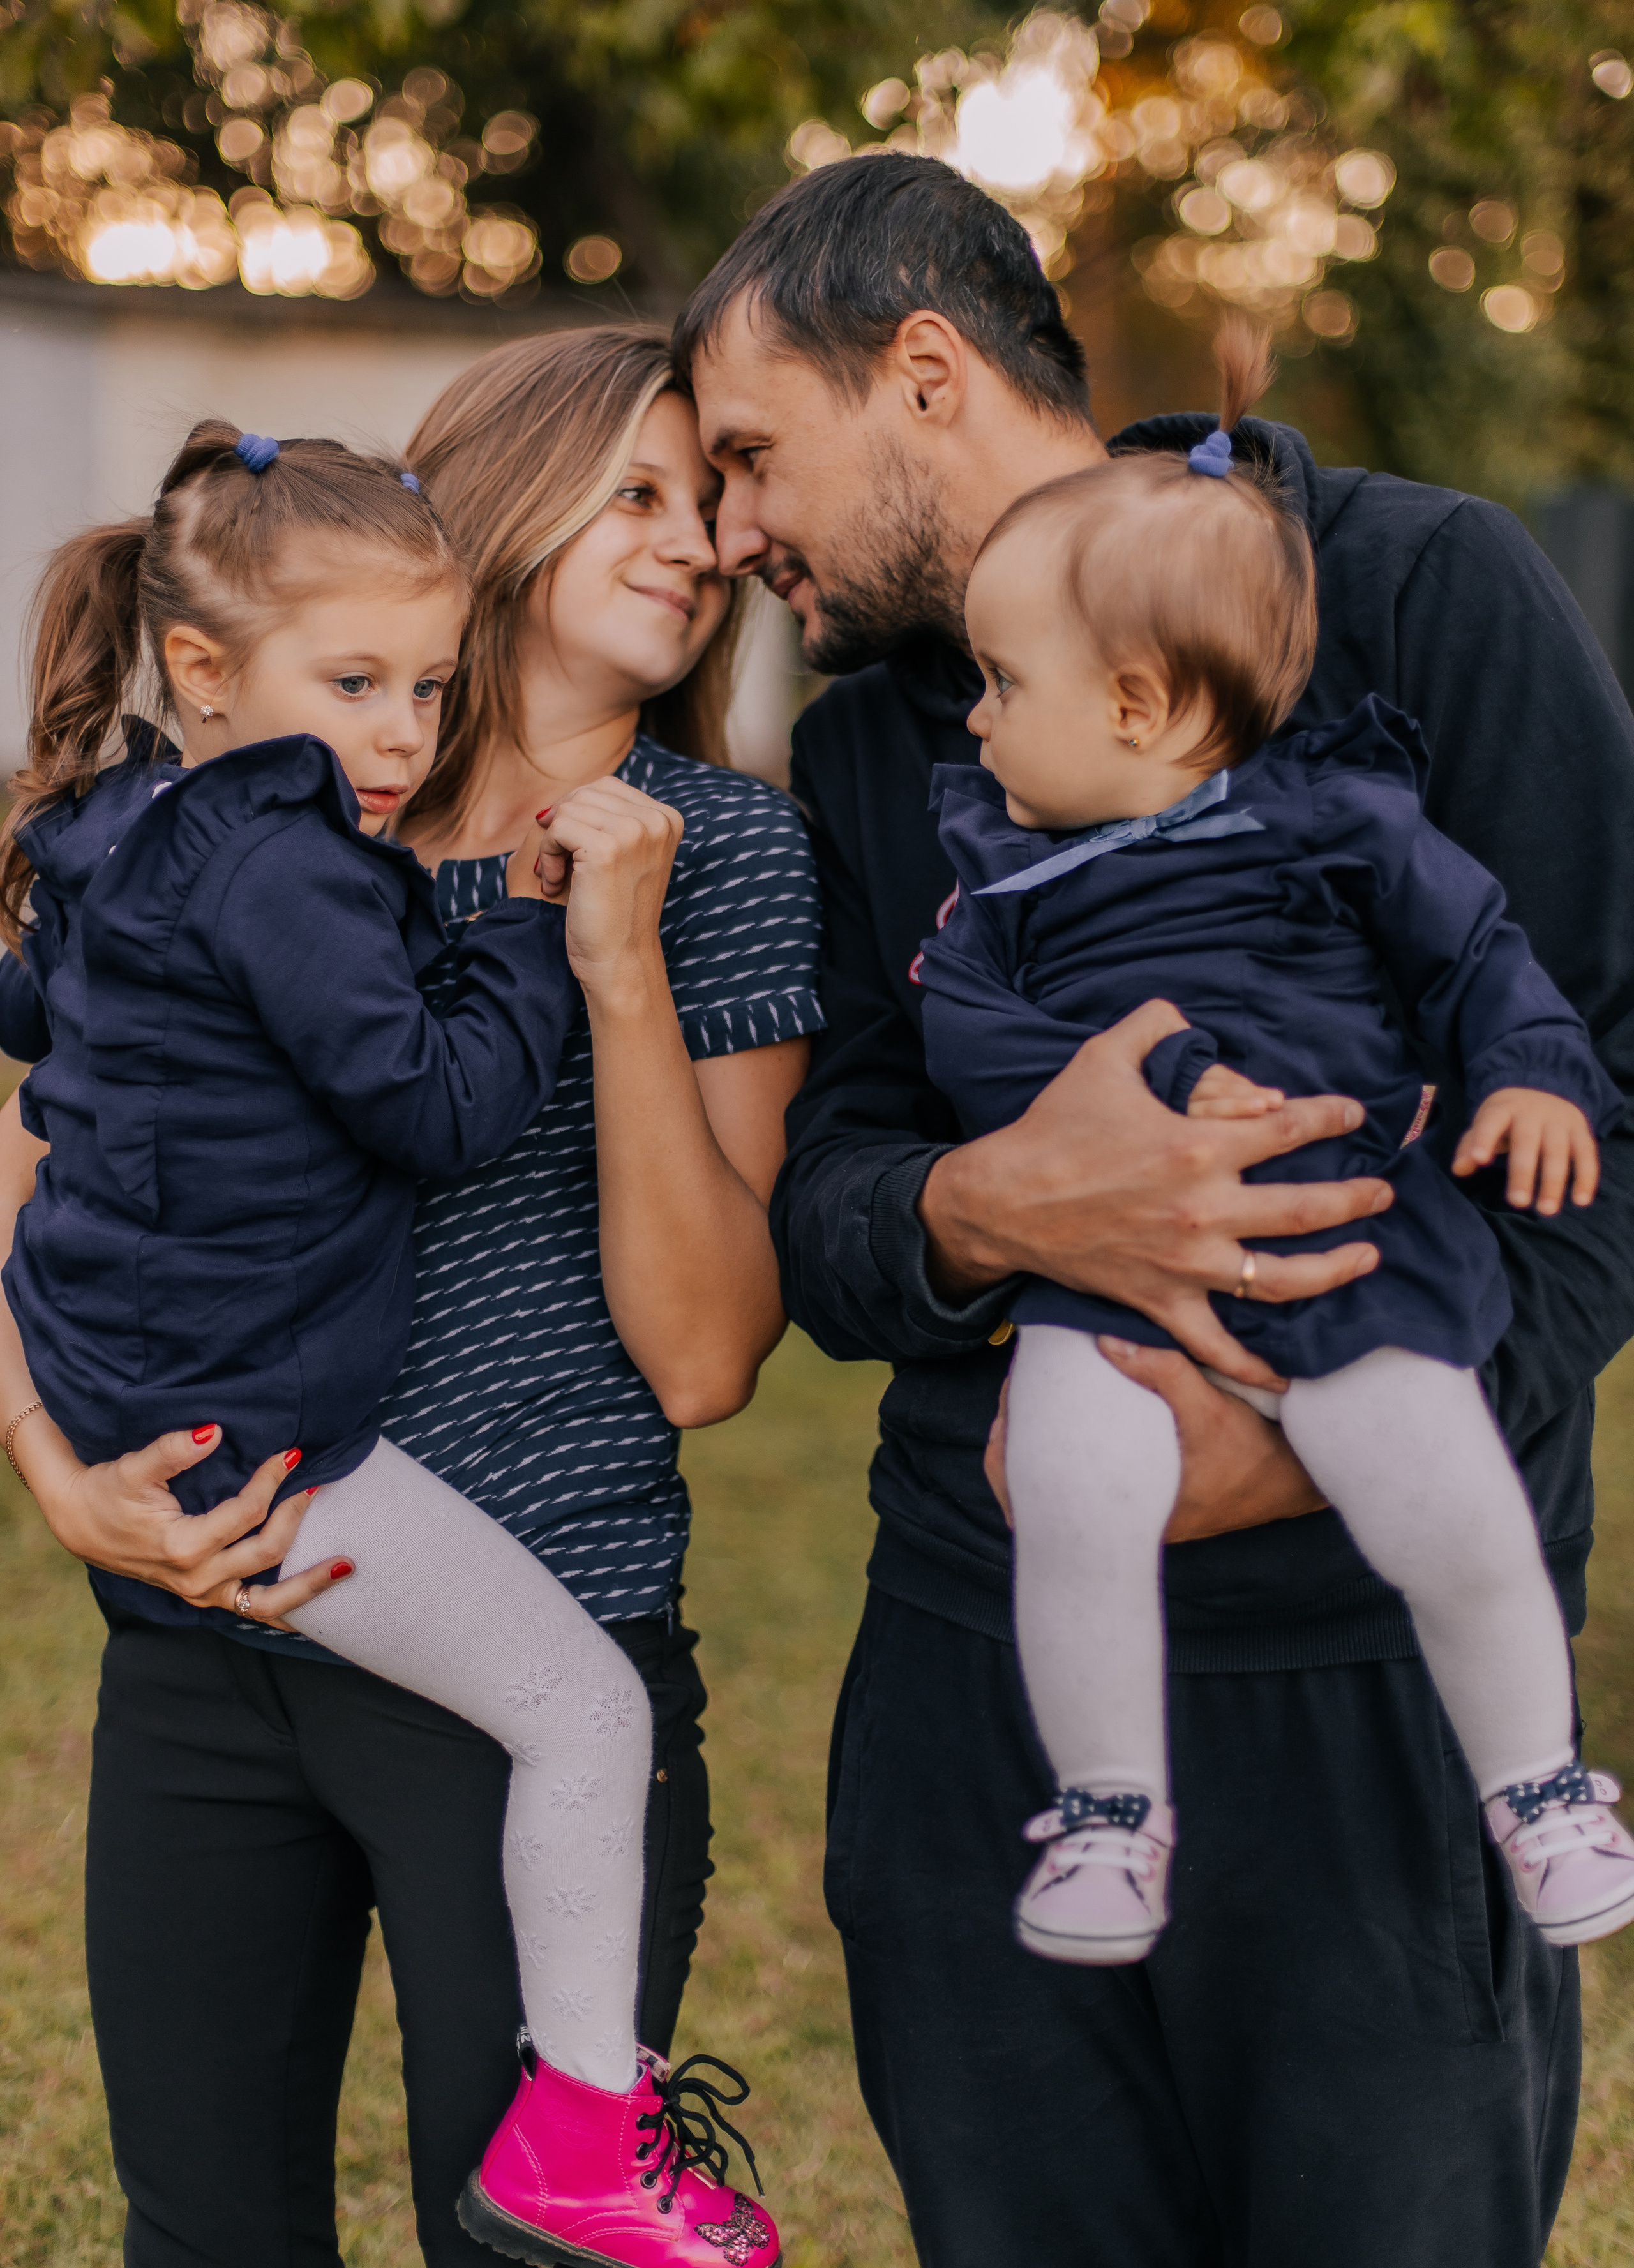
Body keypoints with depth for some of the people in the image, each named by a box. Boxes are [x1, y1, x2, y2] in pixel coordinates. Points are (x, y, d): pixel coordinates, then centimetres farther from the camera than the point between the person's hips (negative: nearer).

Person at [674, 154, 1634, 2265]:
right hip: (974, 1677, 4)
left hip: (1386, 1671, -4)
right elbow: (817, 1213, 3)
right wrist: (993, 1211, -21)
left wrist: (1338, 1438, -20)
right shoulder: (855, 754, 11)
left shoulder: (1426, 592, -5)